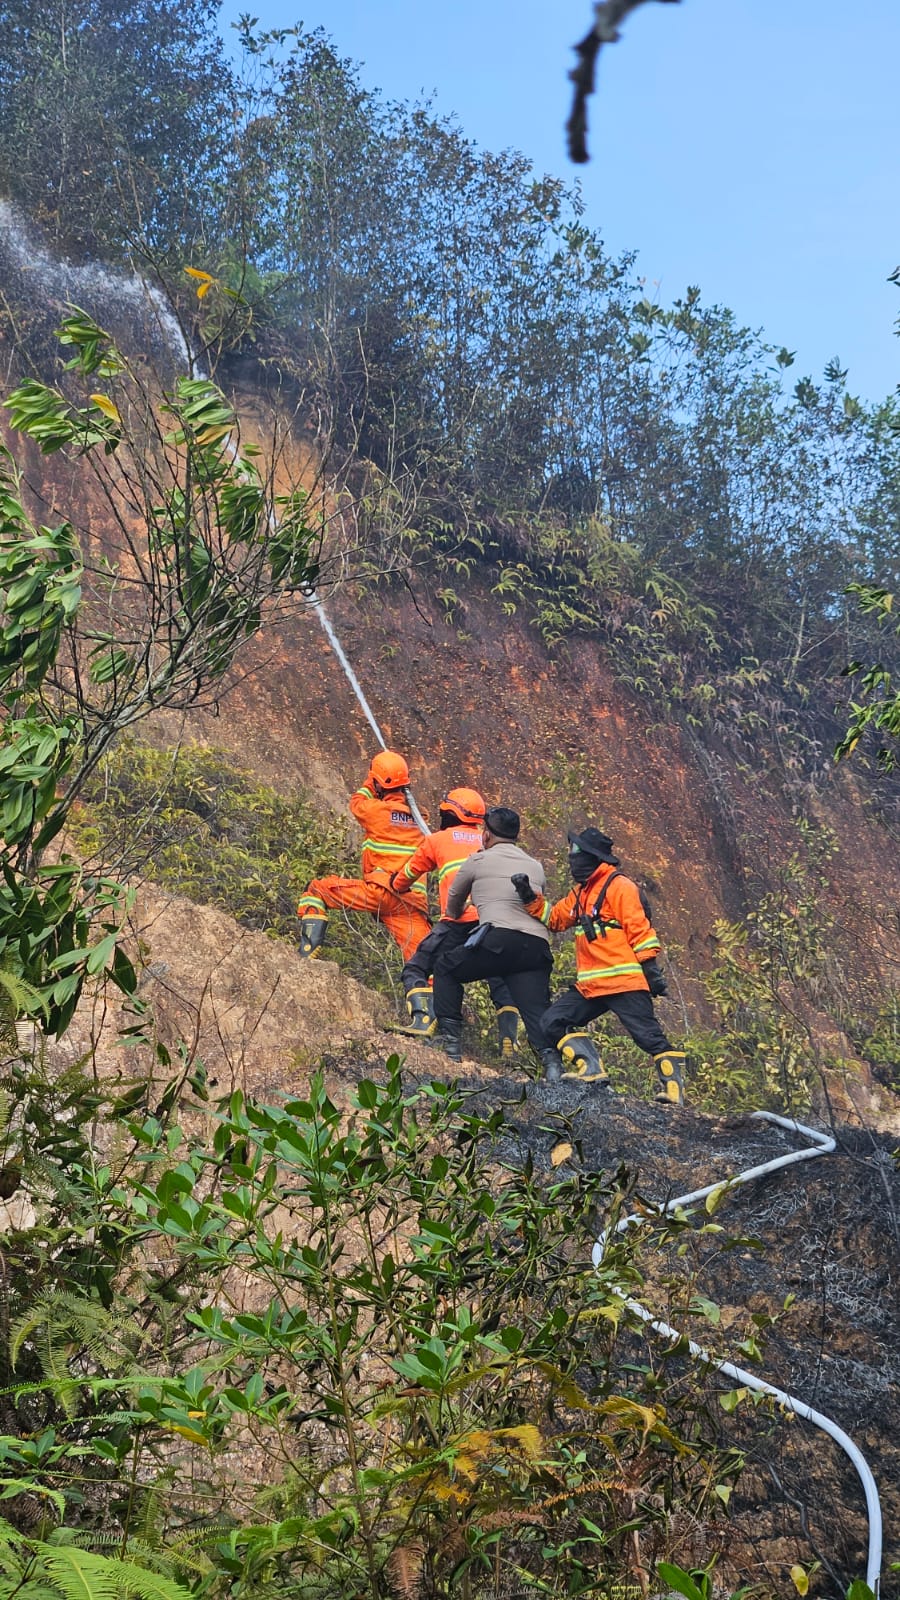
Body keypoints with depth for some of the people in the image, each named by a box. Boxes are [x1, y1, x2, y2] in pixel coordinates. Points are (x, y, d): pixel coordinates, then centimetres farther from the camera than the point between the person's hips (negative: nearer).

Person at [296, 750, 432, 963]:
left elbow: (356, 802, 24)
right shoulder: (416, 817, 14)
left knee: (316, 889, 9)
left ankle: (309, 946, -6)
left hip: (380, 891, -4)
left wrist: (369, 785, 40)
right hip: (414, 903, 4)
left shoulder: (377, 810, 1)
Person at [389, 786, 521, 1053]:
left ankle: (423, 1020, -13)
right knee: (501, 981, 18)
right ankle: (509, 1039, 3)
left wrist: (398, 887, 52)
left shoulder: (438, 840, 19)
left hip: (460, 920, -3)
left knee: (416, 970, 8)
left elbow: (405, 878, 32)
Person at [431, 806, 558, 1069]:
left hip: (500, 940, -4)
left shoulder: (478, 861, 14)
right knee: (538, 1016, 1)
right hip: (538, 946, 4)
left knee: (445, 968, 18)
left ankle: (450, 1040, 12)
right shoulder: (536, 866, 26)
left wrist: (454, 920, 53)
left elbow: (453, 904, 30)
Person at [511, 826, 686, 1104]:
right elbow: (554, 918, 26)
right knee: (553, 1022, 0)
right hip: (590, 986, 9)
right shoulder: (581, 892, 21)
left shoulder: (618, 885, -6)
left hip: (624, 981, -9)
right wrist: (529, 897, 12)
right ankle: (591, 1070, -10)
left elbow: (639, 927, -11)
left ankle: (673, 1089, -6)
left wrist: (650, 966, -16)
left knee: (648, 1035, -12)